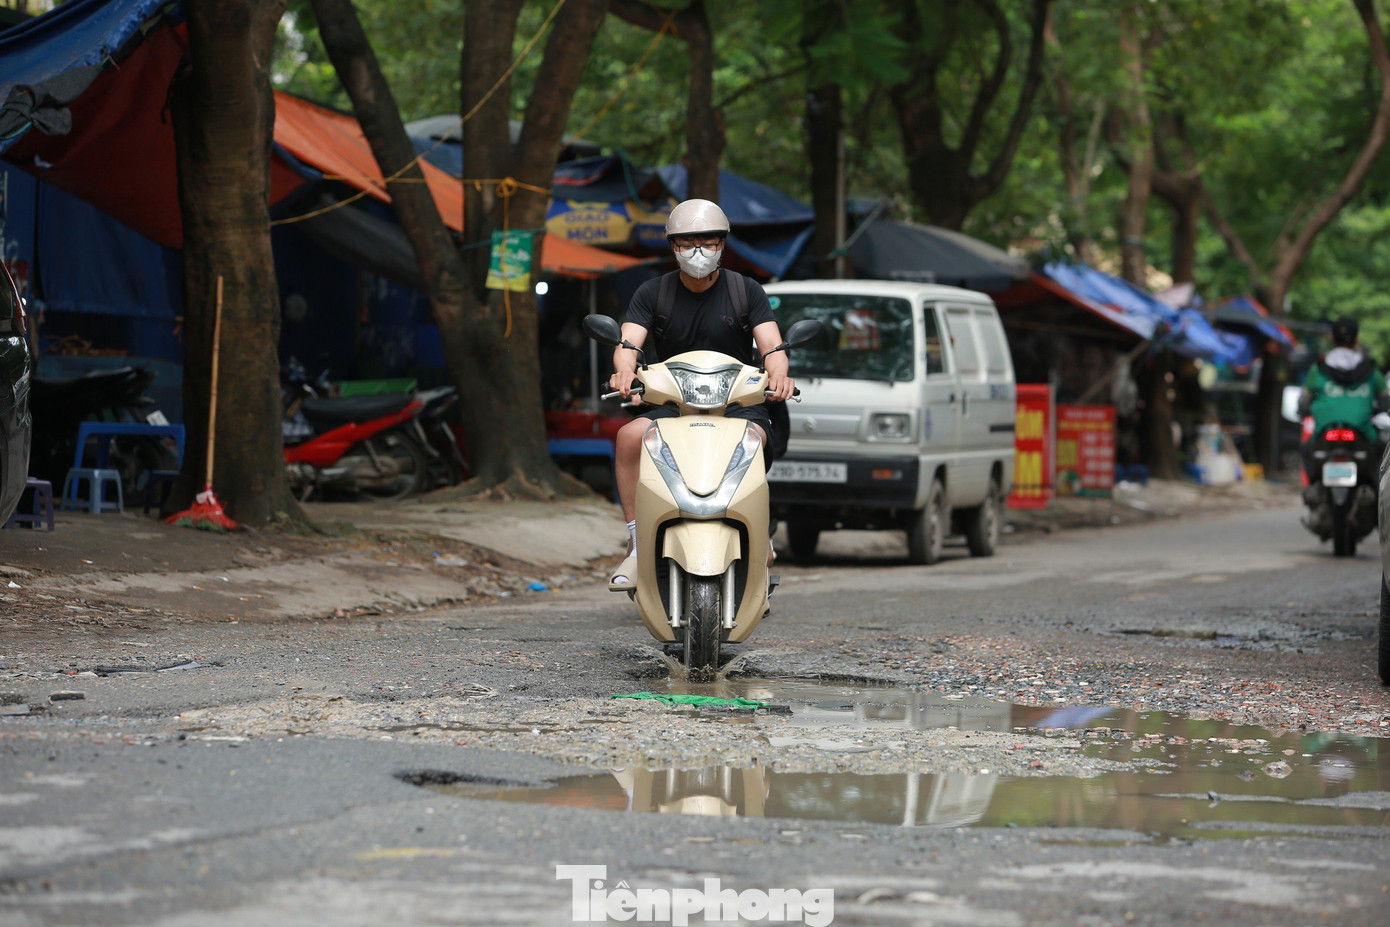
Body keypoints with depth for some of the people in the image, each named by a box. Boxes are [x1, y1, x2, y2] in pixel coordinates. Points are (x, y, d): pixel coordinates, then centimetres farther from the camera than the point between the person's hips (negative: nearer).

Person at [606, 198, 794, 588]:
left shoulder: (746, 291, 5)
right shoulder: (652, 293, 6)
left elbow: (771, 343, -8)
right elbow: (629, 340, -9)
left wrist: (777, 374, -33)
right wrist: (625, 370, -35)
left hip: (737, 403, -2)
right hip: (671, 405, 2)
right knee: (629, 437, -28)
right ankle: (637, 545, -20)